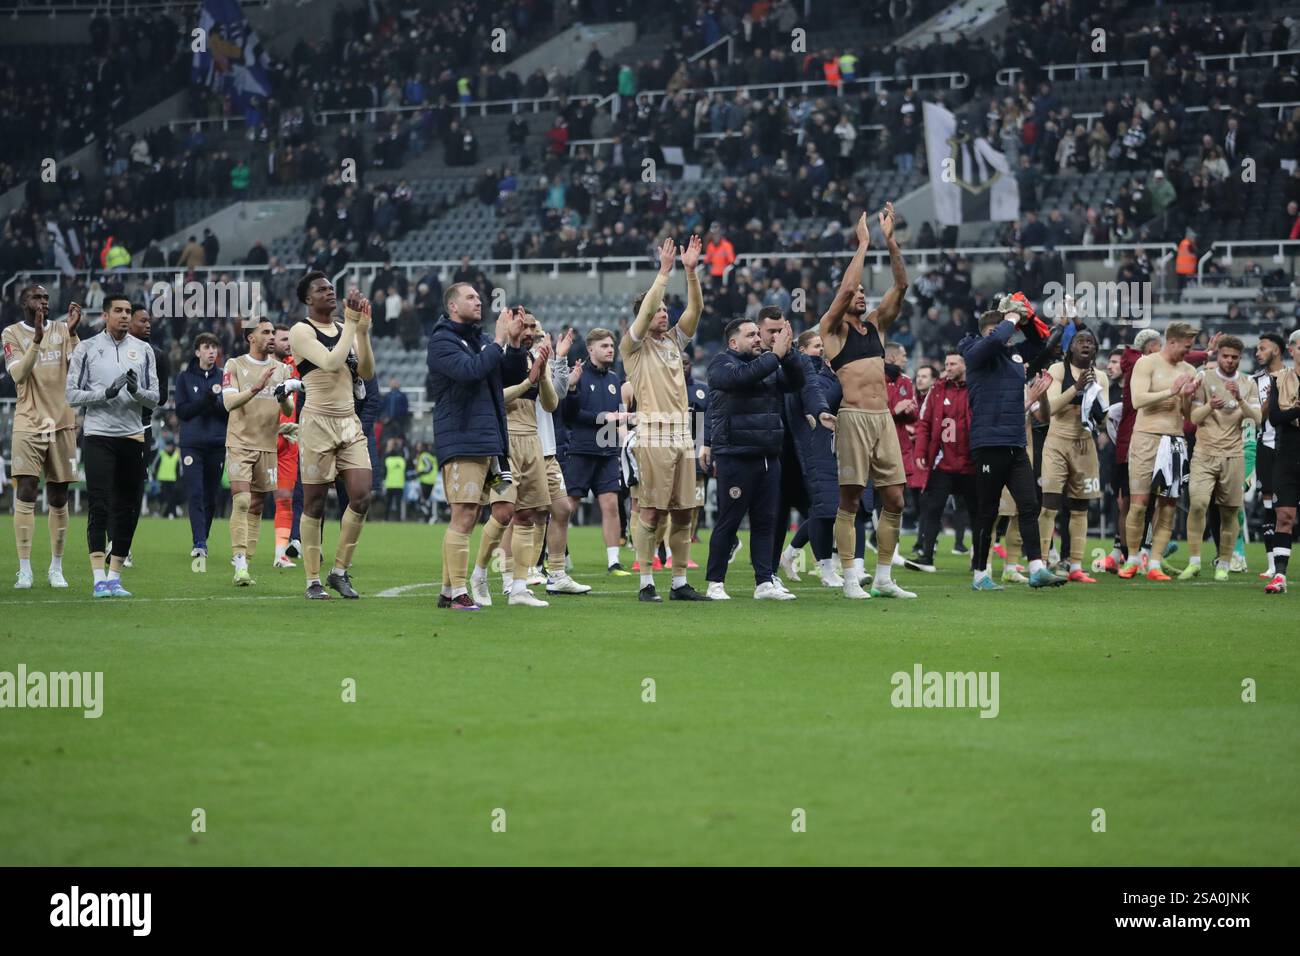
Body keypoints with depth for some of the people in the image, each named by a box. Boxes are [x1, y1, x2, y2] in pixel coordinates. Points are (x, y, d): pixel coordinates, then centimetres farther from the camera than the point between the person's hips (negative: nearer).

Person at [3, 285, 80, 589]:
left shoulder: (62, 331, 8)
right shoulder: (13, 334, 1)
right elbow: (19, 374, -13)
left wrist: (72, 332, -17)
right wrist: (37, 339, -25)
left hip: (61, 423, 3)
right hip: (28, 424, -3)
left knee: (58, 500, 6)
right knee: (25, 496, -10)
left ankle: (56, 568, 14)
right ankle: (24, 570, -9)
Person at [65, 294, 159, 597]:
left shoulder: (143, 350, 10)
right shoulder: (87, 349, 2)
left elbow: (154, 399, 9)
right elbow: (71, 395, 0)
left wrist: (136, 391, -13)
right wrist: (105, 393, -15)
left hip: (132, 436, 4)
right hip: (98, 435, -3)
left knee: (127, 509, 4)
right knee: (100, 506, -11)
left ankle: (114, 577, 11)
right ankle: (99, 579, -14)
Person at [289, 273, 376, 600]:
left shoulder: (344, 330, 15)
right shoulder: (301, 332, -5)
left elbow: (366, 372, 7)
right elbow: (331, 363, -18)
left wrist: (363, 330, -2)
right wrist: (352, 324, -15)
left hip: (350, 423, 6)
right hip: (318, 423, -6)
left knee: (361, 497, -4)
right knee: (315, 503, -1)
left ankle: (340, 571, 9)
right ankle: (313, 581, 6)